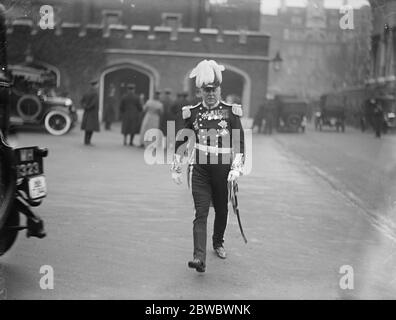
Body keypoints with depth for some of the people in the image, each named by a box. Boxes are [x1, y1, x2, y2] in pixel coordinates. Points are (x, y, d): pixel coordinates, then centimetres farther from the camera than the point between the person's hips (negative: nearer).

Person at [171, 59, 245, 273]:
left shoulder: (231, 112, 0)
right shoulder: (192, 113, 2)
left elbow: (239, 143, -1)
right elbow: (181, 141, 10)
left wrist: (236, 168, -11)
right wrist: (176, 169, 9)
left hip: (223, 170, 1)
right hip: (199, 169, -1)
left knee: (221, 210, 15)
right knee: (201, 212, -10)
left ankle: (218, 243, 41)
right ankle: (199, 258, -17)